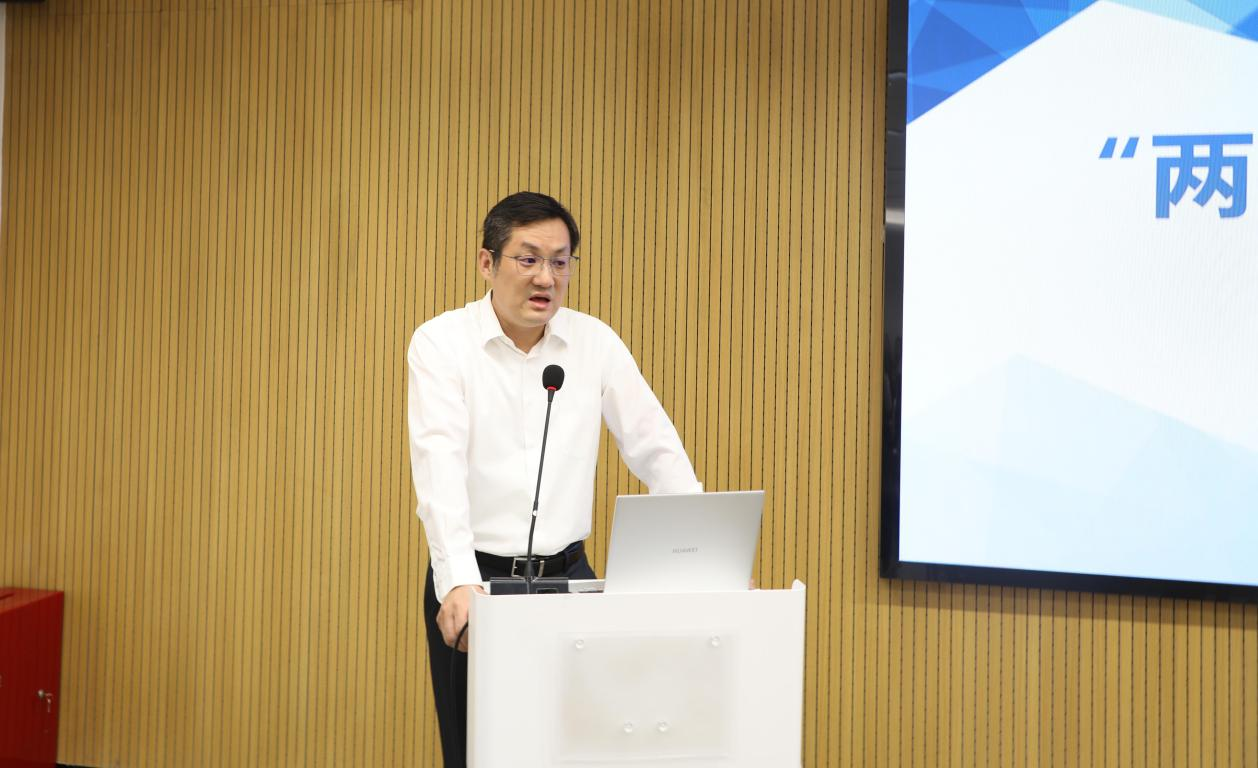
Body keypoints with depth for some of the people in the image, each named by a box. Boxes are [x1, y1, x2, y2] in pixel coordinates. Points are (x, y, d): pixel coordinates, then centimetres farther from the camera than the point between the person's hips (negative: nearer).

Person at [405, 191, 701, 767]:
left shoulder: (595, 343, 4)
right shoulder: (440, 343, -7)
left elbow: (655, 448, 3)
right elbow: (440, 464, -19)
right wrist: (460, 582, -32)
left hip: (567, 574, 3)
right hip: (474, 578, -2)